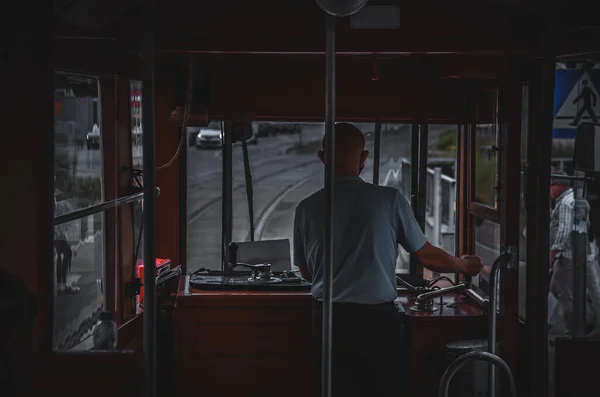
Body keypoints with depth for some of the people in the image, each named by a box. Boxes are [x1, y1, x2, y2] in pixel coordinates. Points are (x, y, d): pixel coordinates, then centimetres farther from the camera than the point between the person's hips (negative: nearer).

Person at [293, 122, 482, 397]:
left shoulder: (307, 208, 0)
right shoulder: (389, 199, -7)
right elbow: (427, 257, 2)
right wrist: (464, 266, 22)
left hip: (329, 320, 2)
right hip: (377, 319, -2)